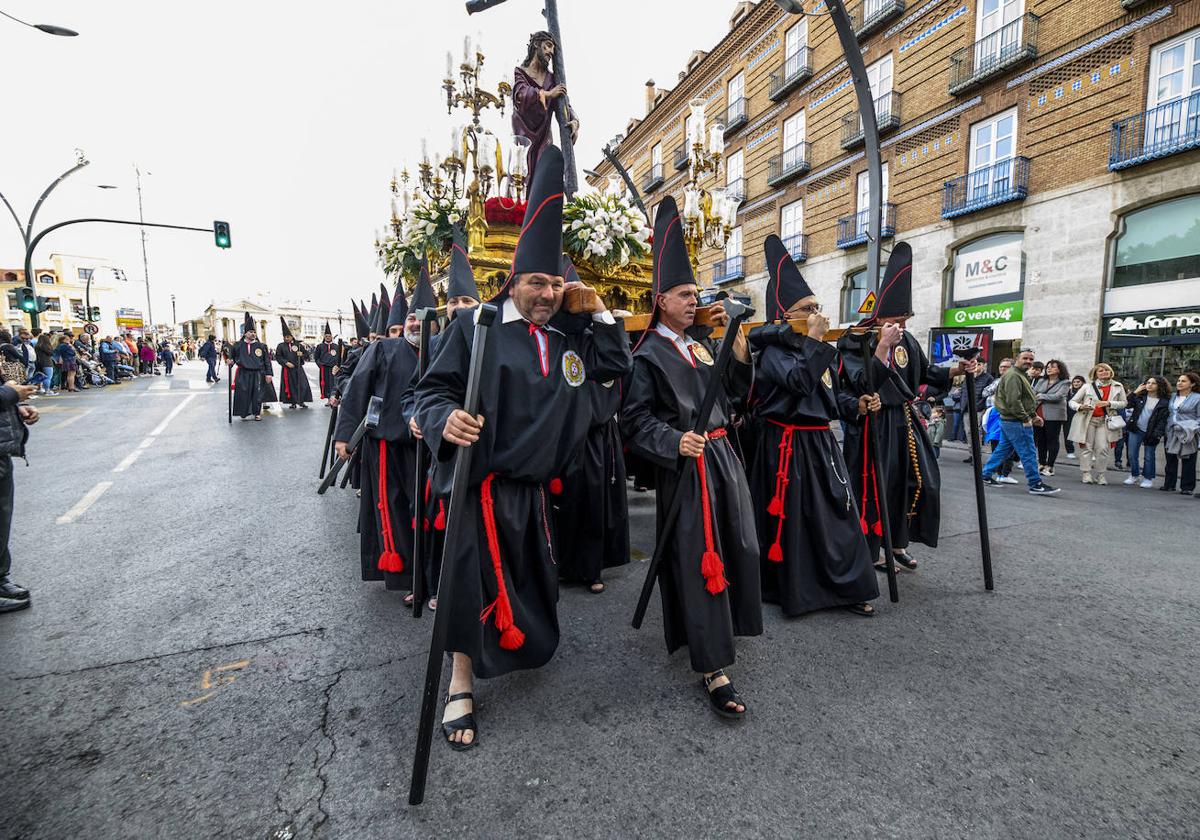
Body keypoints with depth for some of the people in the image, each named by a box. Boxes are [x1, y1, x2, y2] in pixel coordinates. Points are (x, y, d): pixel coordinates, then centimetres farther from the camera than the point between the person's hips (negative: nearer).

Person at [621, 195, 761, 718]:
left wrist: (734, 334, 1)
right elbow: (636, 420, -10)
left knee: (737, 546, 13)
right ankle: (712, 669, 4)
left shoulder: (703, 341, 13)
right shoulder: (647, 355, -5)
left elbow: (740, 388, 10)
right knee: (697, 559, -5)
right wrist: (676, 442, -26)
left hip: (723, 456, 7)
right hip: (684, 466, -7)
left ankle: (717, 629, 38)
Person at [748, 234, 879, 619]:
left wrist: (858, 404, 3)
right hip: (788, 445, -8)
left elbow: (834, 394, 21)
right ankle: (784, 589, 20)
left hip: (822, 442, 8)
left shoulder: (824, 351, 14)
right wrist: (813, 339, -23)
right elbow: (800, 382, -29)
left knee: (839, 514, 9)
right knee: (789, 519, 2)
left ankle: (847, 588, 22)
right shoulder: (773, 349, -12)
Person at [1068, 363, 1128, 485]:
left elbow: (1124, 403, 9)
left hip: (1105, 421, 1)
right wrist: (1080, 407, -18)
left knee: (1103, 448, -3)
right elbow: (1072, 401, 3)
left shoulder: (1118, 387, 9)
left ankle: (1100, 474, 7)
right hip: (1087, 420, -1)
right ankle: (1086, 473, 3)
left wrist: (1109, 403, -8)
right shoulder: (1088, 386, 3)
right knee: (1087, 447, -1)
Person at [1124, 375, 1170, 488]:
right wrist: (1135, 392, -7)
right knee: (1132, 454, 6)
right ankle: (1134, 475, 20)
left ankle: (1148, 478, 16)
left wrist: (1157, 433, -16)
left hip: (1151, 432, -3)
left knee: (1149, 456, 4)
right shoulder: (1140, 396, 7)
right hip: (1136, 429, 3)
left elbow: (1163, 419, -8)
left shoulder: (1164, 401, -5)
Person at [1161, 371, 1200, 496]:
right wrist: (1166, 429, 10)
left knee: (1188, 462, 1)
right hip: (1171, 435, 5)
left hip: (1187, 436, -5)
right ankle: (1169, 484, 16)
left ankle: (1187, 487, 9)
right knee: (1170, 460, 9)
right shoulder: (1173, 397, 12)